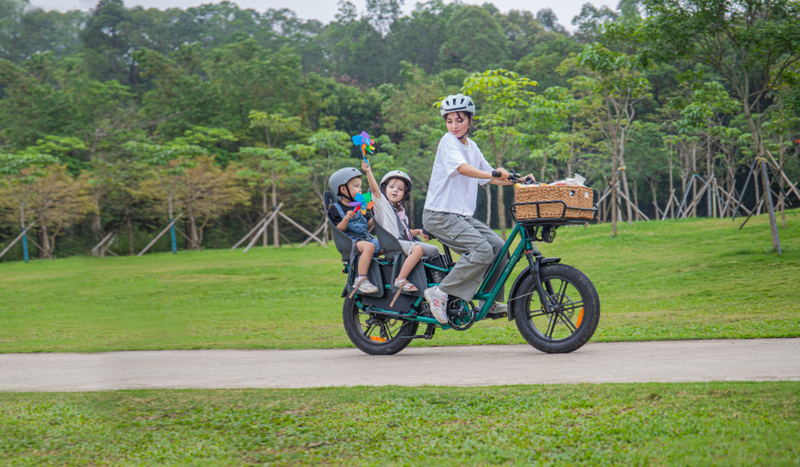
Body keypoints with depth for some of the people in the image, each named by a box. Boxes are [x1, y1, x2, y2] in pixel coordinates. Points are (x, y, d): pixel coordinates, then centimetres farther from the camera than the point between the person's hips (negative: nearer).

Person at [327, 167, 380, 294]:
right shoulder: (335, 208, -1)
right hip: (349, 240, -7)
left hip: (365, 237, 7)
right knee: (369, 246, -37)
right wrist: (346, 219, -25)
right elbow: (338, 229, -10)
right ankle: (361, 280, -41)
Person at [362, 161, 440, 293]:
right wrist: (368, 172, -29)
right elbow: (374, 189, -14)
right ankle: (400, 280, -33)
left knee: (435, 251, 7)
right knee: (418, 249, -33)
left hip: (407, 242, 8)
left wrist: (418, 231, 16)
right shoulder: (381, 203, 4)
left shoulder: (400, 210, 27)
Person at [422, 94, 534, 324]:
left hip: (463, 215, 8)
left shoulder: (471, 146, 14)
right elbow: (462, 167, -30)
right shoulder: (448, 142, -11)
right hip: (440, 215, -8)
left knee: (498, 246, 1)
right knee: (482, 250, -22)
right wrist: (493, 174, -44)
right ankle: (440, 292, -15)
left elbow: (490, 177, 20)